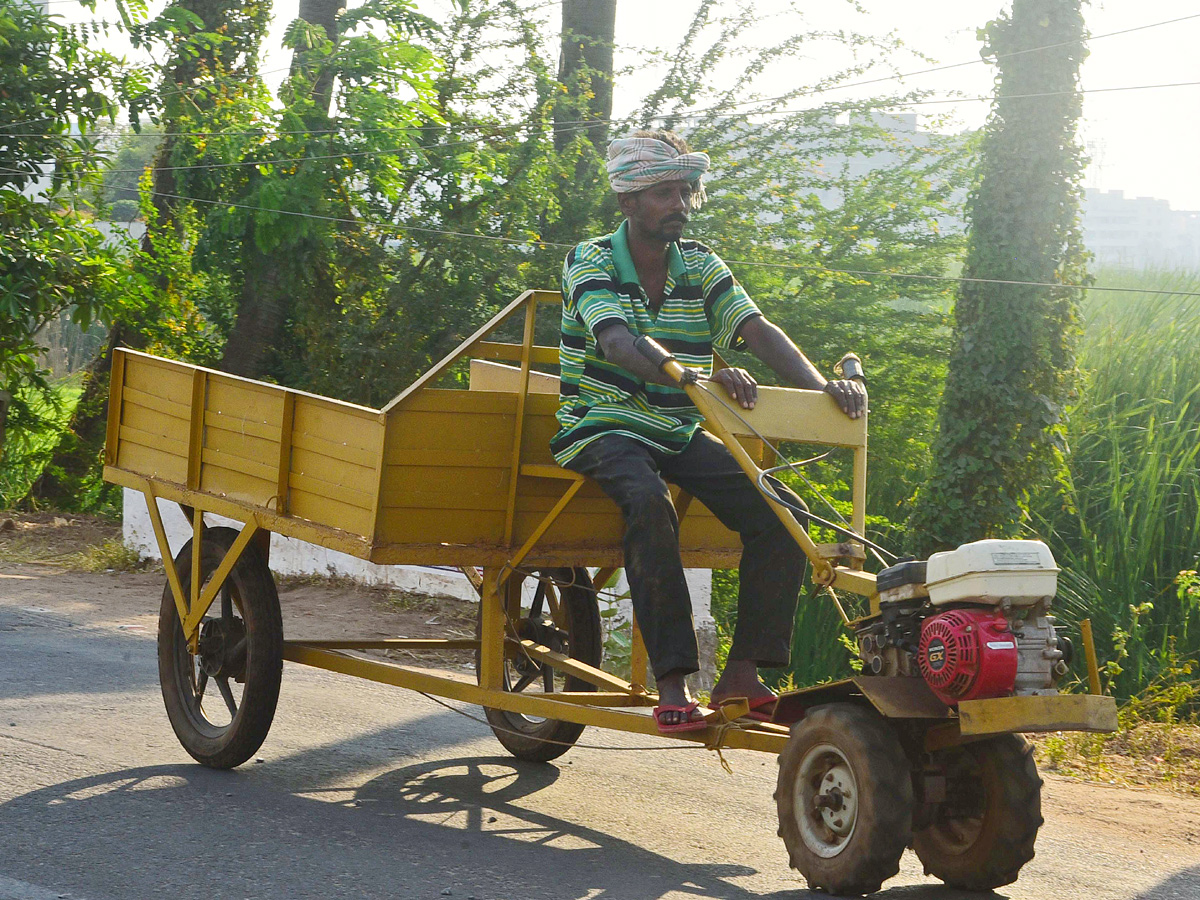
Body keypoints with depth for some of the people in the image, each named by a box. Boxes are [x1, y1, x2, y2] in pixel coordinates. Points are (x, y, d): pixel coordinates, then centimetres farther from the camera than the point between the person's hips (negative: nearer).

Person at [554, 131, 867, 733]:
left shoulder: (700, 266, 7)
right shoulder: (590, 262, -8)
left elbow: (758, 332, -6)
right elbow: (618, 343, -27)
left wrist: (821, 387, -26)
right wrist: (699, 378, -45)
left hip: (679, 434, 6)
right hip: (602, 429, -5)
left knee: (780, 511, -16)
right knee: (649, 503, -38)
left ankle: (744, 671, -11)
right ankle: (672, 683, -38)